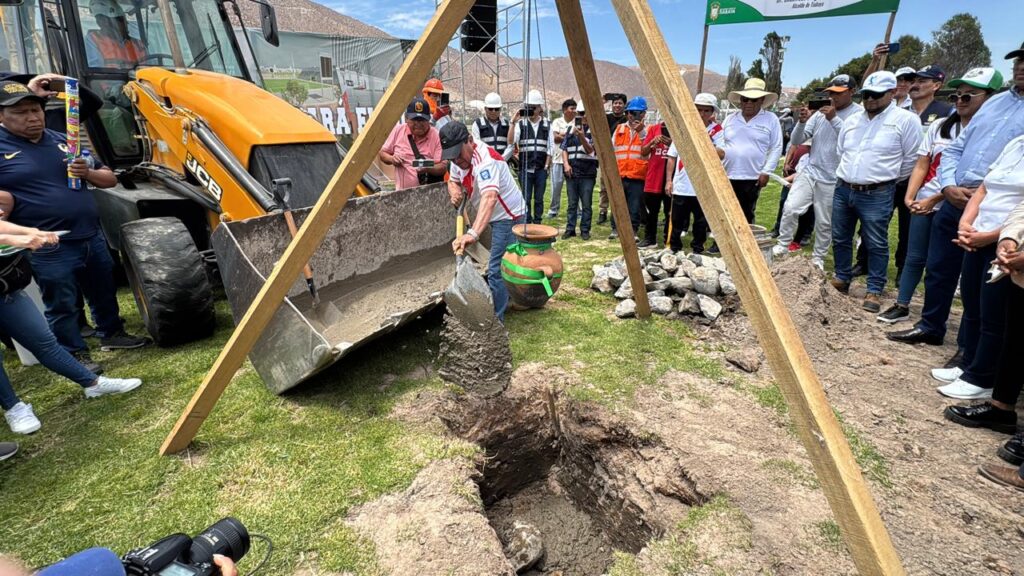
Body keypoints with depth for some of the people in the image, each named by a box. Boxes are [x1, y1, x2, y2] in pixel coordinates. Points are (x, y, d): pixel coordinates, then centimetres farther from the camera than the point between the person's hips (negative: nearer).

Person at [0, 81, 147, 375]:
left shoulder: (63, 141, 10)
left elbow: (110, 179, 13)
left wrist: (88, 172, -7)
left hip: (92, 237, 5)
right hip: (49, 248, -5)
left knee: (104, 292, 20)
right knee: (62, 305, 7)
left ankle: (112, 334, 39)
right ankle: (76, 354, 21)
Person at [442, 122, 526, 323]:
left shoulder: (484, 160, -32)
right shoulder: (459, 158, -3)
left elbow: (489, 197, -48)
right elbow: (453, 180, 14)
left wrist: (473, 233, -62)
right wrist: (455, 190, -13)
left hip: (508, 216, -10)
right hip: (497, 217, 10)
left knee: (496, 270, -13)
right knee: (502, 265, 23)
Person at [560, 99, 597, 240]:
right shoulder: (570, 130, 12)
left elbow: (590, 150, -10)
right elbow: (564, 149, 13)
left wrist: (582, 136, -24)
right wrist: (566, 164, -3)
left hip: (587, 173, -3)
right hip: (571, 173, 3)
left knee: (586, 204, 1)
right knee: (572, 204, 9)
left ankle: (585, 230, 10)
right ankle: (570, 229, 16)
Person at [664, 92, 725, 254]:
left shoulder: (716, 130, 2)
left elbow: (721, 155, -11)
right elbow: (672, 157, 7)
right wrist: (669, 180, 1)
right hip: (681, 186, 1)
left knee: (701, 224, 6)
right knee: (677, 222, 6)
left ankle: (697, 251, 19)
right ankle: (674, 250, 19)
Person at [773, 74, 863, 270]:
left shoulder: (859, 113, -4)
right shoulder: (820, 113, 8)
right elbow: (797, 140, 4)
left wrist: (834, 119, -22)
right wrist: (802, 122, -14)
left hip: (832, 179, -3)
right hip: (809, 172, 3)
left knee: (824, 223, 6)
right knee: (790, 208, -10)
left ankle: (818, 258, 20)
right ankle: (782, 246, 7)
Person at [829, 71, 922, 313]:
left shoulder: (906, 120, -6)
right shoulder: (852, 120, 11)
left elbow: (912, 159, -3)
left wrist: (886, 177, 6)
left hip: (877, 195, -5)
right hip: (842, 190, 5)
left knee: (877, 245, 1)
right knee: (840, 239, 13)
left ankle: (874, 291, 11)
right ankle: (842, 279, 29)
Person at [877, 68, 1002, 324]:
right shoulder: (940, 126, 8)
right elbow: (921, 165, 6)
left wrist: (933, 199, -17)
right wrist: (909, 196, -6)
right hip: (922, 203, 4)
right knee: (914, 257, 8)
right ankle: (901, 306, 18)